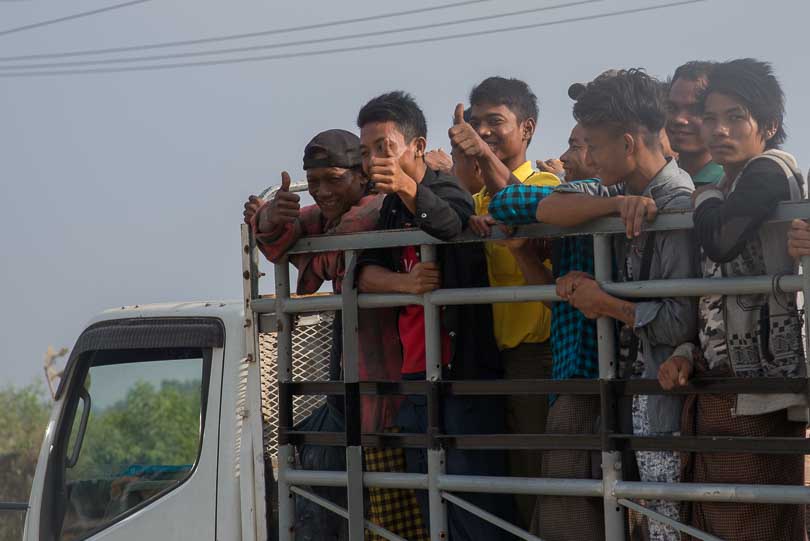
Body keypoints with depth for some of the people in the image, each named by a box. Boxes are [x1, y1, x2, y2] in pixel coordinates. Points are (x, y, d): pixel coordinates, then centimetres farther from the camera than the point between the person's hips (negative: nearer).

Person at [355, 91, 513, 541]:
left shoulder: (448, 189, -5)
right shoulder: (390, 210, 16)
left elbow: (450, 224, -29)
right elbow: (365, 272, 3)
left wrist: (409, 189, -48)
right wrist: (405, 281, -19)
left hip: (465, 365, -7)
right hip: (416, 370, 8)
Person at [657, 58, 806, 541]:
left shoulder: (771, 169, -5)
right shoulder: (728, 193, 20)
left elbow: (722, 243, -21)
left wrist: (705, 197, -1)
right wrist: (688, 354, 5)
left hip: (756, 391, -9)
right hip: (714, 389, 9)